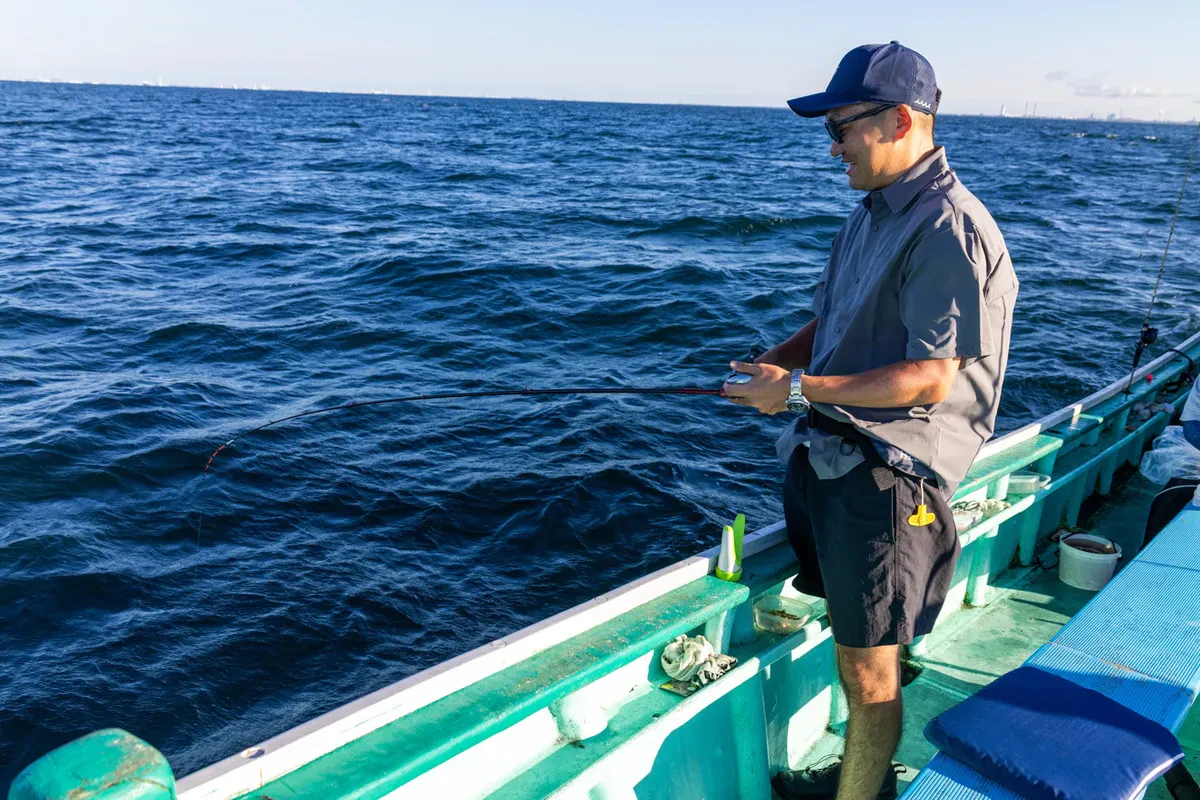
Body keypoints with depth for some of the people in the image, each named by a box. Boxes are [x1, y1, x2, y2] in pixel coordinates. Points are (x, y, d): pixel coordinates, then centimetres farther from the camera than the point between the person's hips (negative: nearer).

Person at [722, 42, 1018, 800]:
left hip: (889, 473, -9)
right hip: (832, 455, 9)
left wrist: (799, 389, -20)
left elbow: (929, 379, -22)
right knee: (852, 640, 21)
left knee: (868, 663, 3)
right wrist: (774, 362, 1)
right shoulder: (872, 213, 13)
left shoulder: (948, 231, -17)